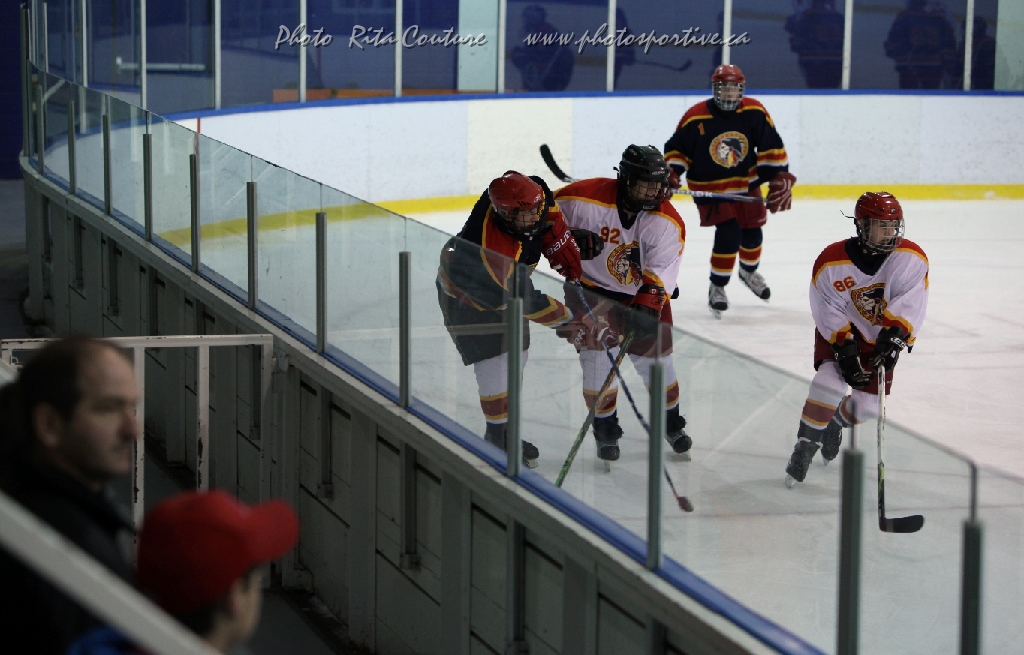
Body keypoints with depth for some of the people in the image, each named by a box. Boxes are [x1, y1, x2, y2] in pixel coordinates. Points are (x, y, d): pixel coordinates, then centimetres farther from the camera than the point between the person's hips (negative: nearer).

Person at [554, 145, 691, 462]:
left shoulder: (667, 222, -18)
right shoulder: (585, 198, -24)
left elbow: (661, 270, -24)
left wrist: (648, 304, -37)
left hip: (642, 292, 2)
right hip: (591, 288, -2)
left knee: (654, 354, 5)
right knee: (598, 354, -10)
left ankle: (672, 423, 28)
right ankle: (606, 430, 8)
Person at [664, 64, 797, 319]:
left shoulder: (754, 112, -12)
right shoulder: (695, 117, -18)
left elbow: (771, 145, -3)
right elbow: (677, 148, -7)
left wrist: (779, 176, -6)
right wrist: (673, 173, -20)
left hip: (746, 184, 4)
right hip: (710, 188, -4)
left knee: (752, 232, 12)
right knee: (728, 233, -17)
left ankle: (748, 271, 45)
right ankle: (717, 287, 0)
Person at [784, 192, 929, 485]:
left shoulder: (912, 259, -20)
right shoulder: (831, 262, -23)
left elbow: (909, 306, -25)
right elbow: (828, 312, -19)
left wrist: (893, 339, -38)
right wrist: (846, 349, -26)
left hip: (879, 339, 3)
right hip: (839, 332, -3)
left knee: (868, 405, 4)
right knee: (830, 381, -26)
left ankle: (836, 423, 39)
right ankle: (805, 448, -13)